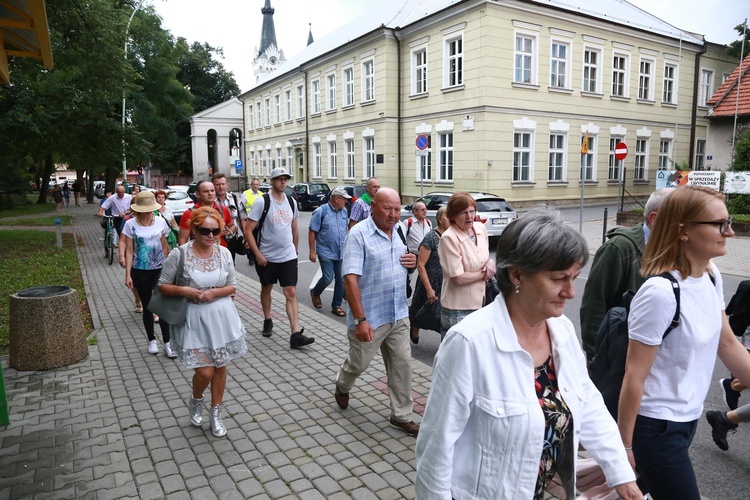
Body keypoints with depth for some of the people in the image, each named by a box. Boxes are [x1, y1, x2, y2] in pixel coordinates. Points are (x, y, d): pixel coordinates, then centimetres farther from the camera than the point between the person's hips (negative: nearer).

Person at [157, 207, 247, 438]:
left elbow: (232, 286, 4)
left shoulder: (223, 252, -3)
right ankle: (195, 401, 30)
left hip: (222, 317, 3)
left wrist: (214, 293, -15)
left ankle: (216, 413, 32)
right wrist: (184, 290, -20)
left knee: (220, 367, 11)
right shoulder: (179, 254, -12)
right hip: (194, 320, -3)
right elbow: (163, 285, -3)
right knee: (205, 371, -5)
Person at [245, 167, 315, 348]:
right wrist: (257, 254, -14)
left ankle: (296, 334, -7)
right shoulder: (262, 202, -10)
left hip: (288, 256, 2)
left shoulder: (291, 202, 4)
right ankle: (267, 321, 40)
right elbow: (248, 230, -11)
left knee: (291, 293, -5)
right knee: (266, 289, 17)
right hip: (267, 257, -2)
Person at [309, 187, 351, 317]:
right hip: (326, 252, -5)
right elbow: (312, 232, -10)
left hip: (341, 253, 6)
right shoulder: (321, 211, -11)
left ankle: (336, 305, 18)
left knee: (341, 279, 5)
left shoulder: (344, 211, 7)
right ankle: (315, 293, 25)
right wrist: (312, 251, -13)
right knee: (328, 278, -6)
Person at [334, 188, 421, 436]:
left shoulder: (396, 232, 6)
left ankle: (401, 416, 25)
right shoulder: (358, 234, -16)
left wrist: (413, 261, -3)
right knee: (359, 364, 13)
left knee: (402, 365, 9)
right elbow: (350, 278, -21)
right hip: (369, 318, -6)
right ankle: (342, 387, 46)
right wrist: (360, 319, -26)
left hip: (398, 315, 6)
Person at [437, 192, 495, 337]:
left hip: (479, 302, 7)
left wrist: (491, 262, -5)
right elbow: (458, 278, -20)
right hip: (457, 309, -7)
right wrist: (485, 273, -8)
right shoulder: (449, 238, -19)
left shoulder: (481, 228, 2)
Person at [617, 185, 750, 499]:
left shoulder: (711, 276, -1)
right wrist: (624, 446, -15)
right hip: (656, 426, -8)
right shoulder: (661, 293, -26)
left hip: (688, 418, 8)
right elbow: (634, 376, -21)